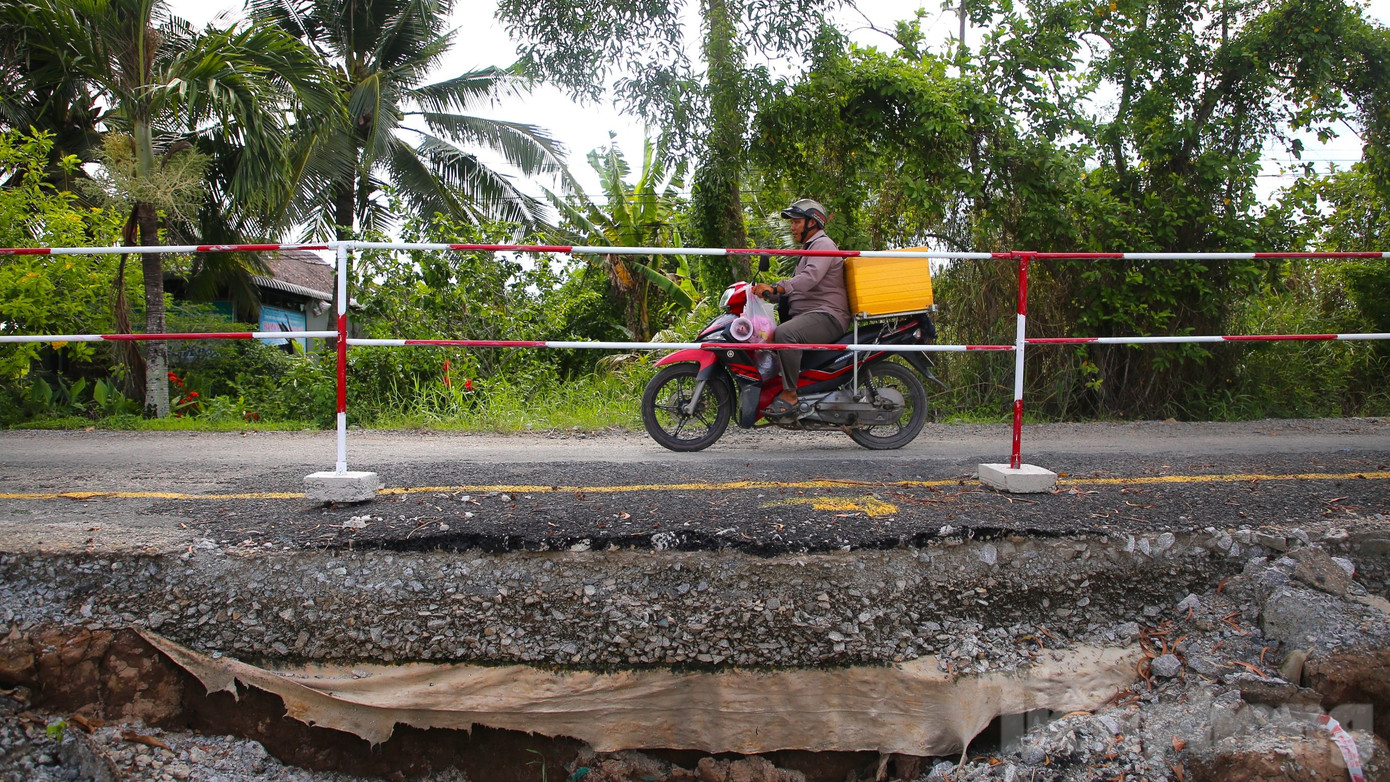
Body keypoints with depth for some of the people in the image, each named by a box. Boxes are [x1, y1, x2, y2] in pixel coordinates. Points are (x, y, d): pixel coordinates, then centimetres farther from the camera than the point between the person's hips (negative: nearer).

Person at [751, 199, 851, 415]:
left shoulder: (823, 245, -7)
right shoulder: (810, 247, 28)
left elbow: (810, 277, -26)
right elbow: (798, 285, 31)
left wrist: (775, 288, -37)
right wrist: (766, 292, 20)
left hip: (826, 316, -11)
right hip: (806, 314, 11)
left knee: (784, 333, -36)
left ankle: (789, 393, -31)